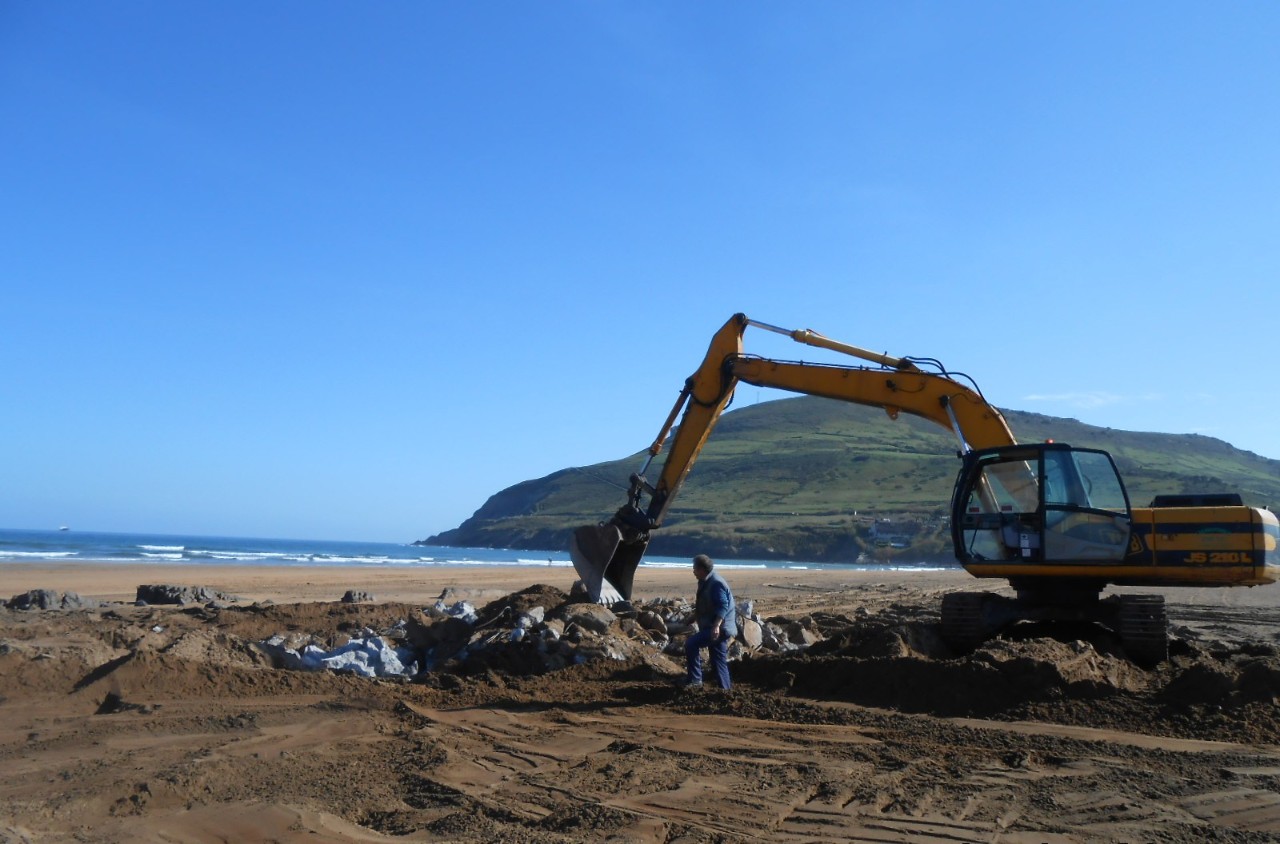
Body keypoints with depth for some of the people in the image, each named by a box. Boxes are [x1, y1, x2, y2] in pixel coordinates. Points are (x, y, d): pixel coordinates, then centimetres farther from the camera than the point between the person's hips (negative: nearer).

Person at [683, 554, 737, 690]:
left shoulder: (716, 584, -18)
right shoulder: (706, 582, 13)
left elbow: (723, 606, -27)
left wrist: (716, 626, -34)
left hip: (719, 628, -11)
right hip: (714, 627, 11)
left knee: (691, 644, -20)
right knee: (719, 661, 13)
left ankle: (694, 679, -14)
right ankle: (726, 688, 19)